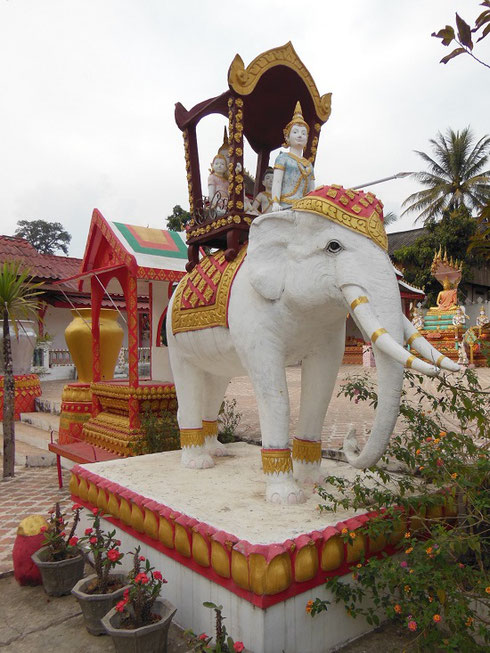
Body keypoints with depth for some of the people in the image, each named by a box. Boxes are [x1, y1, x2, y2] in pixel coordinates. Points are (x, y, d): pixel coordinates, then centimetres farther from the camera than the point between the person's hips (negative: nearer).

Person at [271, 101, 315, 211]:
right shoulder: (283, 158, 11)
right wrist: (275, 203, -17)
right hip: (286, 207, -5)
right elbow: (276, 182, -2)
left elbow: (312, 191, 24)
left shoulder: (309, 165, 27)